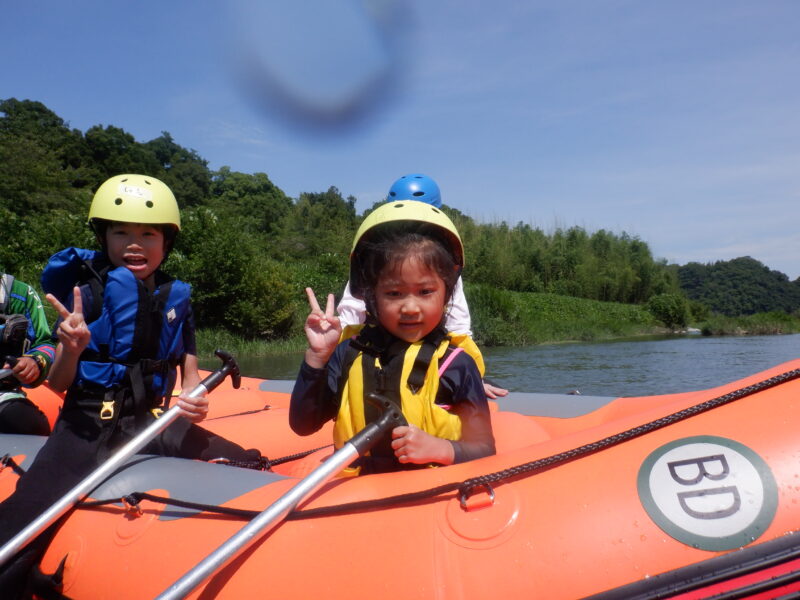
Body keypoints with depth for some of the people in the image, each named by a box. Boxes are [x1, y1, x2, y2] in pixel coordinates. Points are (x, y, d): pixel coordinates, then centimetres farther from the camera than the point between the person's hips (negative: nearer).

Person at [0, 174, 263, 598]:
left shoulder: (176, 298, 8)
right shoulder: (85, 292, -1)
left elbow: (189, 374, 14)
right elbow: (57, 385, -2)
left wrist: (192, 402, -9)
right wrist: (71, 348, -24)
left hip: (153, 420, 3)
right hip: (88, 422, -3)